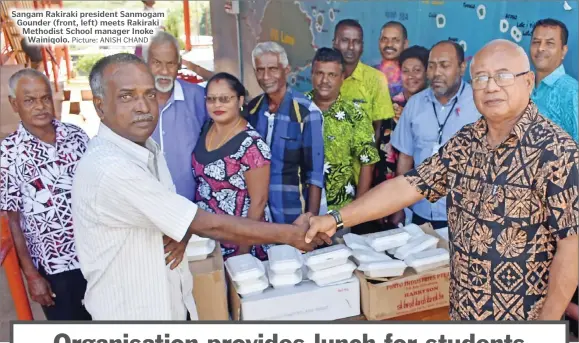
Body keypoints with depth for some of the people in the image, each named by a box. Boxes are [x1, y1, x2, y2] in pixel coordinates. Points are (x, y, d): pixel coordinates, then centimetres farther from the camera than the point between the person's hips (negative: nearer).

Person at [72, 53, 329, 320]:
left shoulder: (148, 149, 2)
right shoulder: (109, 168, -27)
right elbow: (207, 225, -26)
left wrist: (181, 232, -14)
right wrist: (291, 234, -18)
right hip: (132, 311, -7)